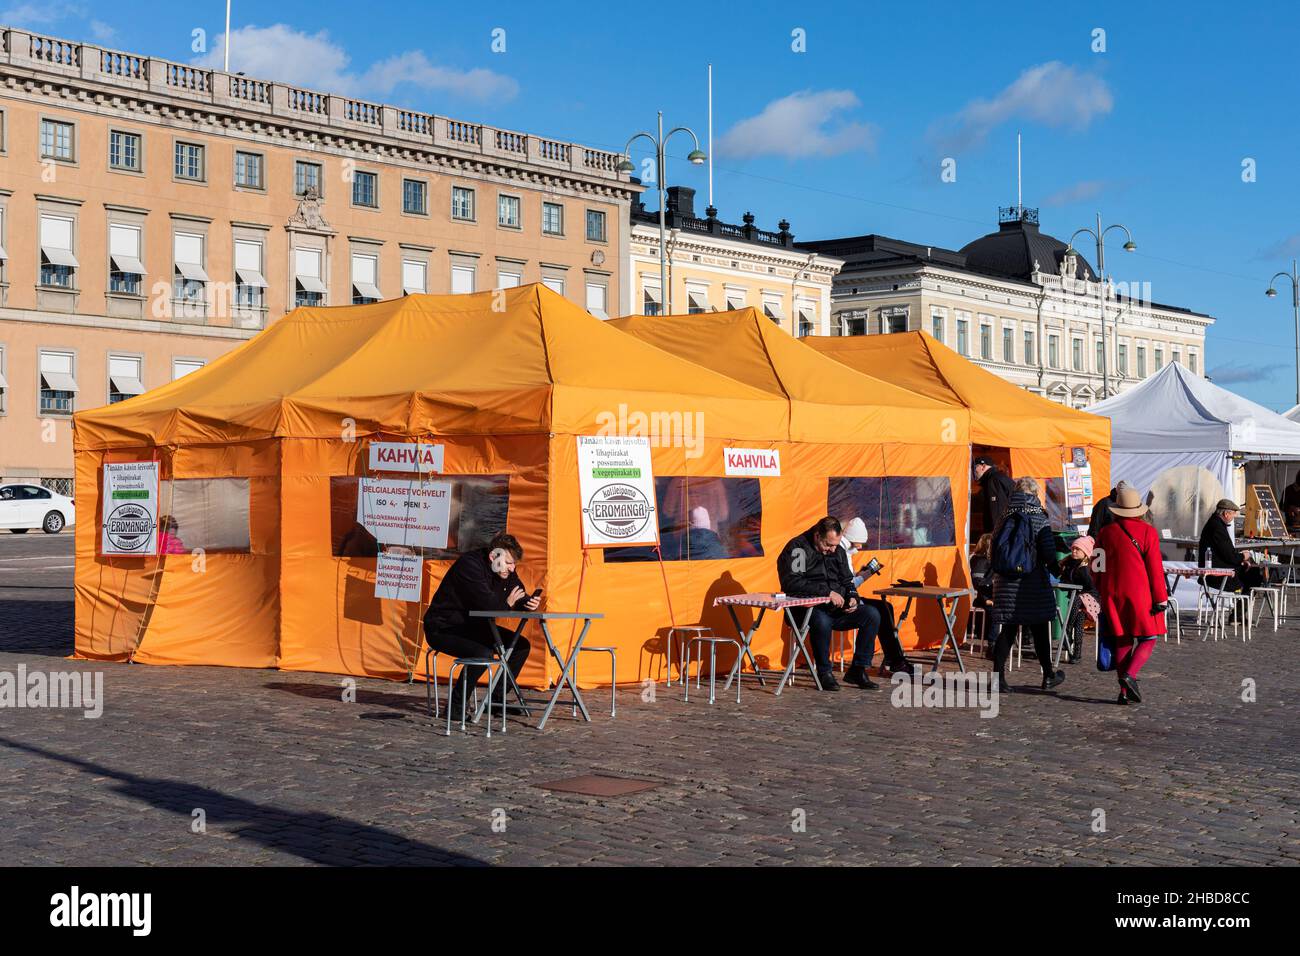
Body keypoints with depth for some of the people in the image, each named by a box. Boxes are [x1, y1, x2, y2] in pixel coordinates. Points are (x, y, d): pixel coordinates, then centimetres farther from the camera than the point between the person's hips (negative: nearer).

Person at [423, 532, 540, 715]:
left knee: (521, 645, 3)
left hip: (472, 627, 9)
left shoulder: (505, 570, 2)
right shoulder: (469, 564, -25)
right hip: (442, 628, -9)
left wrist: (529, 603, -16)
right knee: (484, 653, -34)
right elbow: (487, 604, -33)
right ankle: (456, 705, -18)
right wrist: (507, 604, -12)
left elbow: (519, 599, 9)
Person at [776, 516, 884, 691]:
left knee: (872, 614, -14)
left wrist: (852, 597, -1)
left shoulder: (837, 551, 15)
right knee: (821, 621, -40)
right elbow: (792, 583, -20)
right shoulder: (797, 548, -8)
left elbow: (847, 581, 24)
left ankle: (858, 670, -6)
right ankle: (824, 672, -17)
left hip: (837, 609, 7)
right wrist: (827, 592, -23)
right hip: (808, 609, -7)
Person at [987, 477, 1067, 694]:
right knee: (1040, 629, 10)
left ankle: (999, 677, 0)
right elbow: (1048, 552, -7)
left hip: (1005, 583, 3)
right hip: (1032, 584, -3)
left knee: (1006, 630, 6)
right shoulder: (1039, 519, -6)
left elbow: (995, 551, 7)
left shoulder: (1004, 520, 5)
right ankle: (1048, 676, 21)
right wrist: (1054, 567, 12)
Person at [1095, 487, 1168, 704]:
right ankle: (1130, 675, -17)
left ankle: (1124, 692, 8)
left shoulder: (1106, 532, 4)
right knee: (1148, 638, 6)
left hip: (1113, 595, 4)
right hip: (1140, 594, -4)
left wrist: (1102, 593, 21)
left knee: (1122, 640, 9)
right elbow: (1155, 568, -8)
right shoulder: (1148, 532, -6)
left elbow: (1098, 566, 10)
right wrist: (1161, 598, -3)